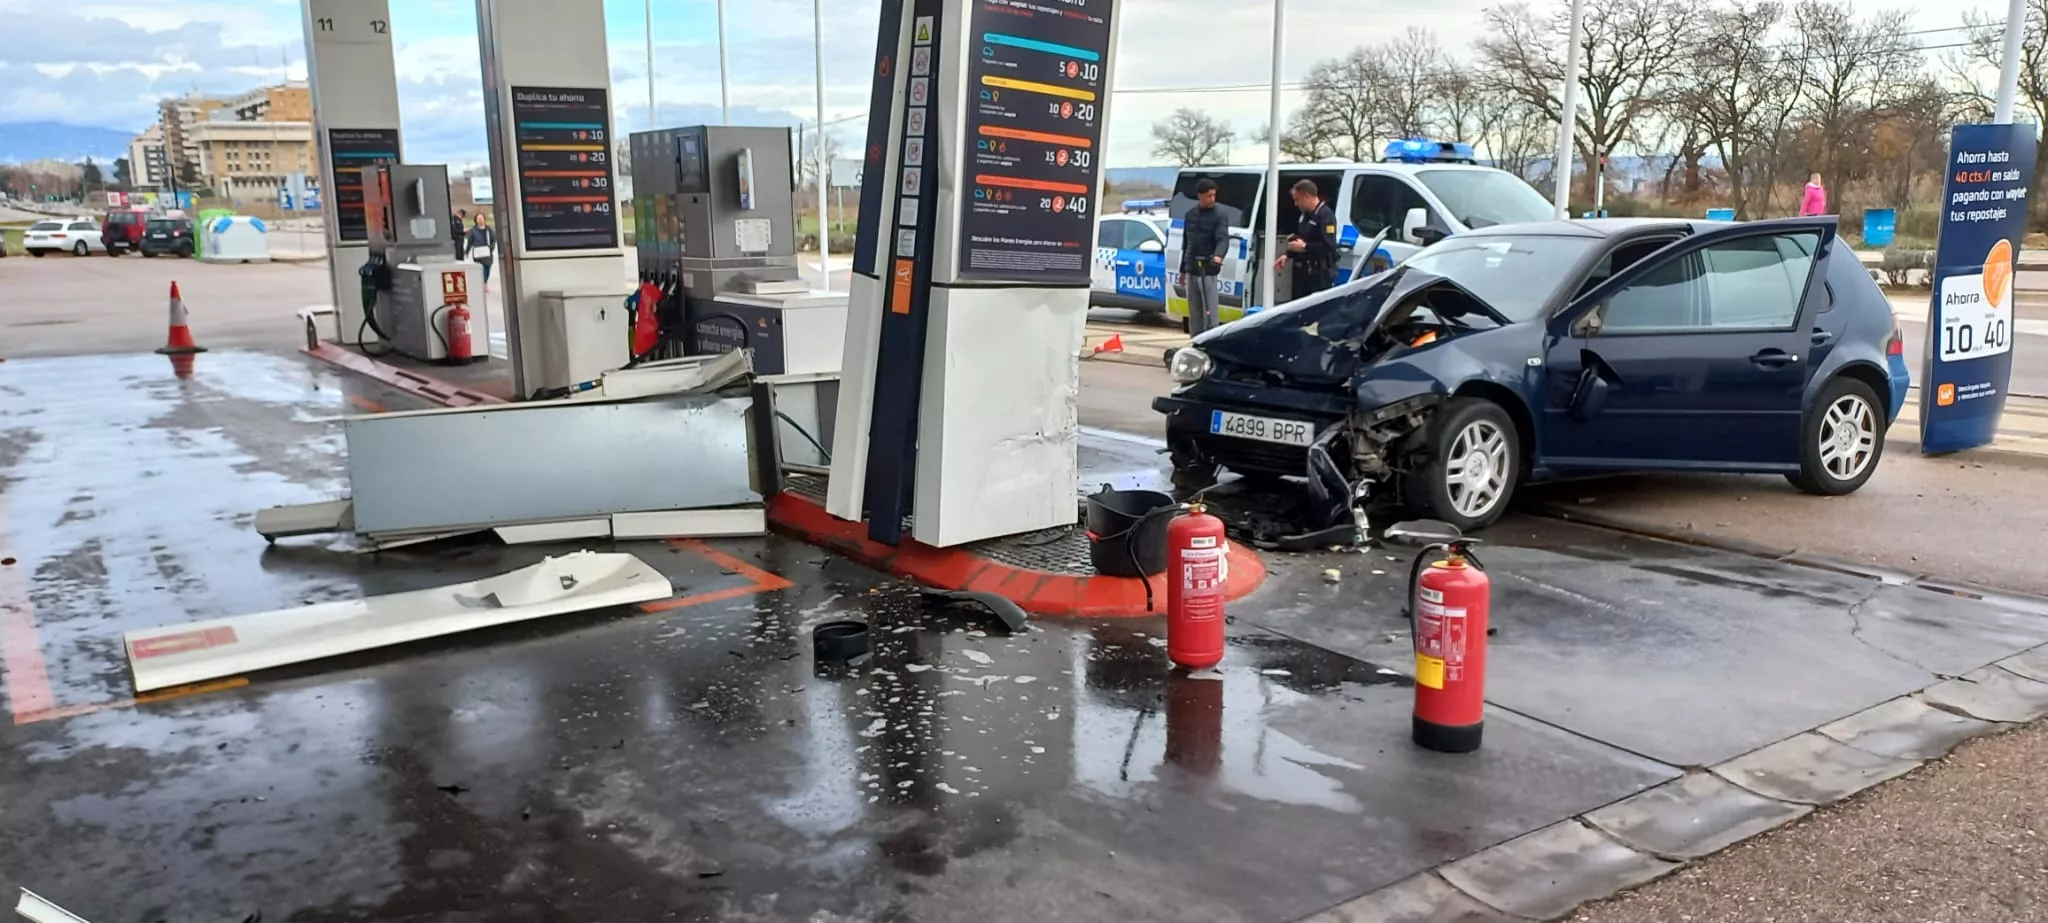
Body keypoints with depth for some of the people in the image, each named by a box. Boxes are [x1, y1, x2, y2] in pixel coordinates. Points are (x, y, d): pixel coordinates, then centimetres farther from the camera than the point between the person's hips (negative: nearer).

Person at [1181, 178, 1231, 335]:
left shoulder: (1220, 215, -4)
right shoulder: (1190, 215, 12)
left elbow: (1223, 239, -18)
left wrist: (1218, 255, -39)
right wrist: (1183, 269, 19)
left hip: (1208, 269, -5)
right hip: (1192, 269, 5)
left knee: (1210, 311, -9)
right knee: (1194, 312, 10)